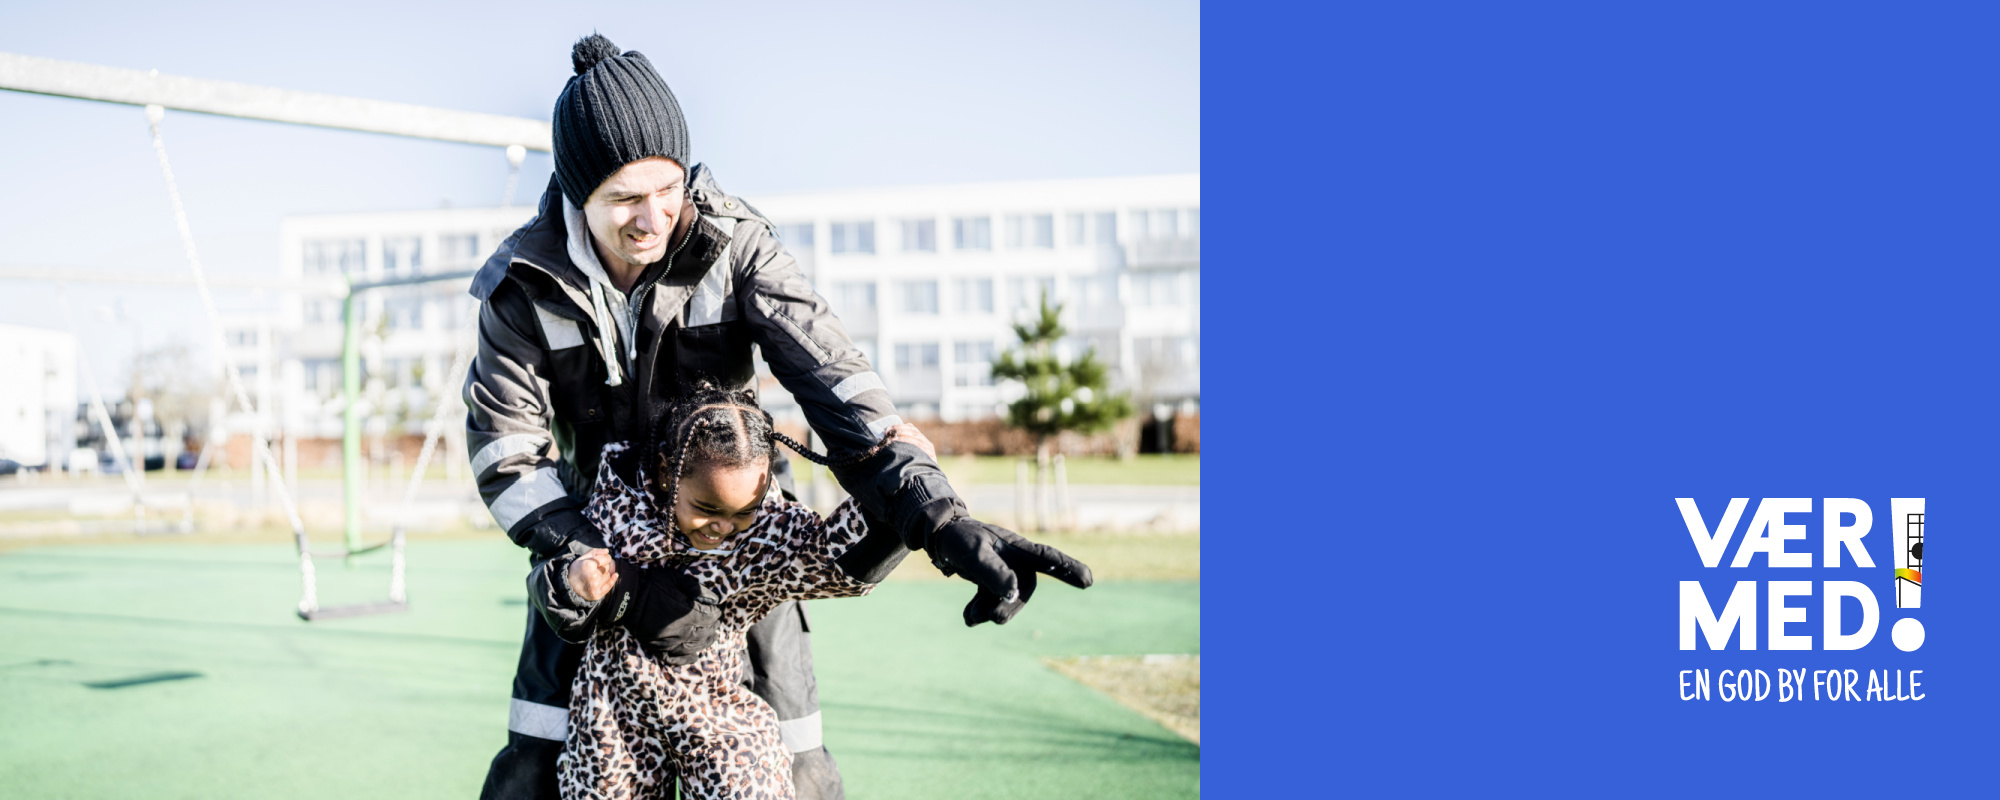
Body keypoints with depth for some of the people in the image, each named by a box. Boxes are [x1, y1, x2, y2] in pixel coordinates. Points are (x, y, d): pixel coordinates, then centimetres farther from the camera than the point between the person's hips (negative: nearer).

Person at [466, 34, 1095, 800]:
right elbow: (506, 450, -17)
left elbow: (827, 373, -28)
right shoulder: (522, 283, -16)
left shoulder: (732, 241, -18)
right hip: (594, 533, 0)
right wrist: (616, 582, -32)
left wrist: (936, 514, -43)